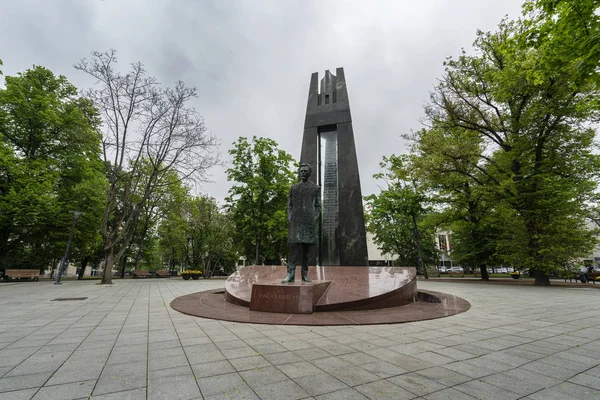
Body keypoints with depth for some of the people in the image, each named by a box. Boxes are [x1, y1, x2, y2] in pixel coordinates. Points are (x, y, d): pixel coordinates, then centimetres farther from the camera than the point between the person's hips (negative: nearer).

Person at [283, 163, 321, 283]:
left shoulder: (316, 188, 11)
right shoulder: (294, 188, 14)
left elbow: (318, 206, 9)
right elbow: (289, 206, 14)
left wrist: (315, 219, -5)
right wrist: (289, 219, 0)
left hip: (309, 221, 0)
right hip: (295, 221, 0)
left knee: (306, 248, 4)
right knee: (294, 247, -9)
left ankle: (305, 274, 12)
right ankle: (290, 274, -9)